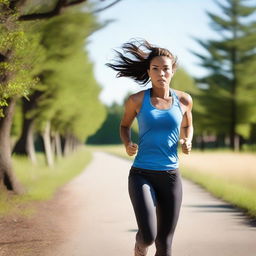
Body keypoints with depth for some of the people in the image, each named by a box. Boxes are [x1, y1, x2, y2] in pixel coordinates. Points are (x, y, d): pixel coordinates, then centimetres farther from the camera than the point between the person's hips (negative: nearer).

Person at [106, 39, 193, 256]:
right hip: (141, 176, -2)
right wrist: (127, 145, -6)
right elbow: (125, 126, 15)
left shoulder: (183, 99, 3)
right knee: (148, 236, -21)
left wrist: (187, 142, -1)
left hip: (170, 177, 2)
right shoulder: (137, 100, -3)